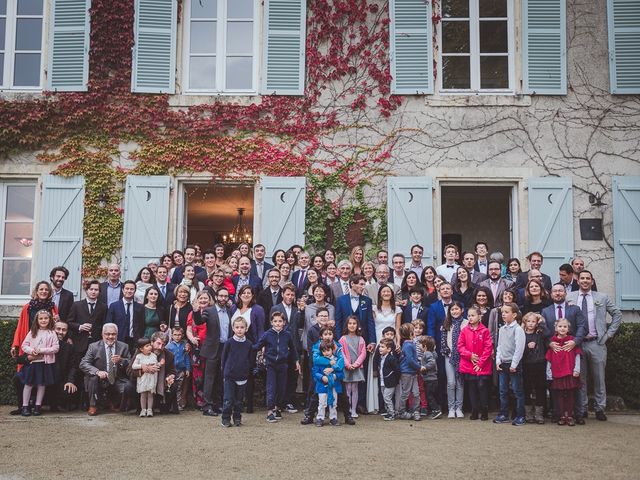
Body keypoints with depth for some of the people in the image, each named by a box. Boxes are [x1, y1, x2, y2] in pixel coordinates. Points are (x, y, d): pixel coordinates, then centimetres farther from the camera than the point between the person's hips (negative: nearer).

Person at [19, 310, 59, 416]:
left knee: (41, 384, 5)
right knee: (28, 383, 1)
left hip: (46, 362, -1)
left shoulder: (52, 333, 1)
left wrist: (42, 350, -13)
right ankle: (25, 406, 7)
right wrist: (31, 350, -13)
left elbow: (56, 348, -7)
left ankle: (38, 406, 15)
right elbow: (24, 345, 6)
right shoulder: (32, 332, 7)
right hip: (32, 362, 1)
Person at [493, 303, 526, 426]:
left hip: (514, 364, -7)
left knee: (517, 391, 0)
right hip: (502, 364, 7)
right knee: (503, 391, 11)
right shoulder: (502, 329, 10)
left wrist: (514, 364, -16)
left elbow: (519, 348, -16)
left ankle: (520, 416, 7)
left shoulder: (518, 329, -12)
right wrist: (498, 361, 4)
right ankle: (503, 415, 18)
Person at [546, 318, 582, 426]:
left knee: (570, 394, 4)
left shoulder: (572, 340, 1)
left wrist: (576, 369, -8)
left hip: (570, 373, -1)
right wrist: (548, 372, 5)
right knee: (559, 395, 4)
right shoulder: (552, 341, 4)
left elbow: (577, 356, 0)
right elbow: (549, 358, 7)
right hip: (557, 373, 1)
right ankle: (562, 416, 12)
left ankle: (570, 416, 11)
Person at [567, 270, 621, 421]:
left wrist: (609, 333, 4)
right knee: (580, 378, 5)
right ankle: (581, 409, 13)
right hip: (577, 343, 0)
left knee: (599, 378, 5)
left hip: (597, 343, 0)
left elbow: (617, 314, 11)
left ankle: (600, 409, 15)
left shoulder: (602, 298, 5)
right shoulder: (569, 297, 5)